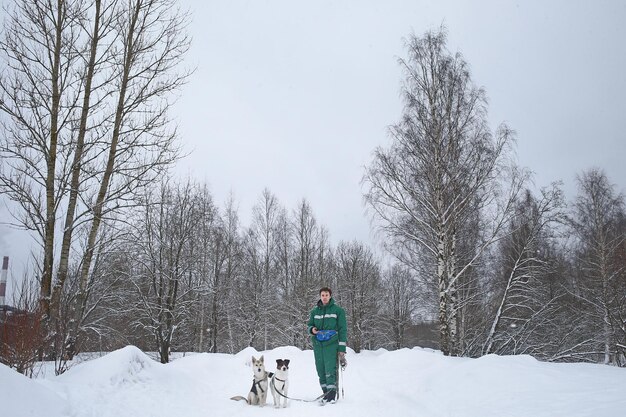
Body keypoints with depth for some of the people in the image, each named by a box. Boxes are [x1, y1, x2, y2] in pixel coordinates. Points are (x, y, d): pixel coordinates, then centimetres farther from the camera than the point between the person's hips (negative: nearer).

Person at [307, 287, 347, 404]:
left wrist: (342, 348, -4)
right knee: (320, 369, 2)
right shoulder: (315, 311, 12)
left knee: (330, 369, -12)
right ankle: (326, 392, 11)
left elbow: (342, 330, 3)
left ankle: (332, 393, -10)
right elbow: (309, 325, 21)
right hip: (317, 344, 4)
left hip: (331, 344, -4)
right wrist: (312, 329, -5)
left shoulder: (338, 310, 3)